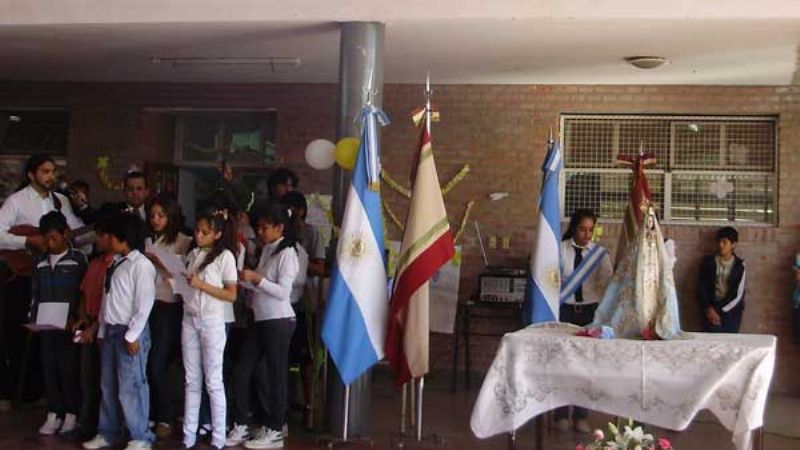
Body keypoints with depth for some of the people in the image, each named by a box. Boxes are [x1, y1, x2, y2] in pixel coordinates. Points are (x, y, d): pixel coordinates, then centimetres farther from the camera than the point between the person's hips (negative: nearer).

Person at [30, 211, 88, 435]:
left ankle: (71, 414, 8)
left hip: (68, 325, -4)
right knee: (49, 368, 6)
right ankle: (54, 414, 14)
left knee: (68, 368, -1)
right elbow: (35, 294, 15)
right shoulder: (40, 262, 11)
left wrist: (74, 319, -13)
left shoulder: (77, 260, -2)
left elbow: (83, 293, -4)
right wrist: (34, 318, 3)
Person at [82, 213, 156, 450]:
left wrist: (132, 335, -16)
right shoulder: (114, 263, 12)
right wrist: (102, 330, 14)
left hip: (131, 332, -8)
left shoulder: (141, 265, -13)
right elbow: (107, 299, 15)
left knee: (131, 387, -4)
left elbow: (144, 304, -16)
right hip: (110, 330, 8)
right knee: (108, 385, 16)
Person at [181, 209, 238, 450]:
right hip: (189, 320, 5)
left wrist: (202, 285, -17)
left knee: (213, 382, 0)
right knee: (192, 381, 9)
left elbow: (231, 295, -10)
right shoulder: (192, 254, 10)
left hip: (212, 322, -5)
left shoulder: (225, 256, -6)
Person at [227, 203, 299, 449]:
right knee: (241, 371, 8)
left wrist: (256, 278, -21)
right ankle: (240, 426, 17)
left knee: (276, 375, 2)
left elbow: (283, 292, -18)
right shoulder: (267, 249, 12)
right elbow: (260, 286, 13)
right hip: (260, 320, 8)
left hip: (278, 322, -8)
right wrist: (244, 278, -3)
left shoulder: (287, 253, -11)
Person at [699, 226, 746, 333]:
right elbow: (701, 287, 3)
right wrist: (709, 308, -10)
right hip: (711, 309, 0)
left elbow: (738, 294, -4)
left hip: (731, 310, 0)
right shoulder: (708, 261, 3)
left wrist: (719, 310, -11)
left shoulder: (739, 265, 0)